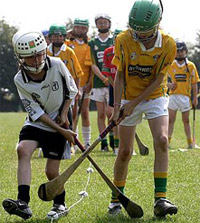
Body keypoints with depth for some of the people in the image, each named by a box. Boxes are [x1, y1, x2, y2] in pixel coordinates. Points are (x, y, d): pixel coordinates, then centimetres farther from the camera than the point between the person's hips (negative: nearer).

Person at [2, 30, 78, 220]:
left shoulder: (57, 65, -17)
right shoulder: (20, 80, -17)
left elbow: (71, 90, 3)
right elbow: (36, 113, -15)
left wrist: (64, 113, -6)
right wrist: (62, 132, -17)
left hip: (58, 123, 0)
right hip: (35, 123, 0)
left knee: (51, 171, -3)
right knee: (23, 150, -27)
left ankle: (60, 204, 26)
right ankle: (23, 203, -35)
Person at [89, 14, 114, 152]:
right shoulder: (92, 43, 10)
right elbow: (93, 64, 2)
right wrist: (104, 78, -11)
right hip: (98, 82, 2)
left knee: (109, 112, -12)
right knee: (101, 114, 3)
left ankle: (113, 137, 7)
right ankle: (104, 143, 8)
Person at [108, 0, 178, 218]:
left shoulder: (168, 45, -18)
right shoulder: (123, 40, -16)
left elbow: (157, 80, -13)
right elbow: (120, 76, -8)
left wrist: (133, 104, -17)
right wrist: (117, 107, -16)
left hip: (155, 96, -1)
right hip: (129, 98, 1)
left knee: (161, 140, -21)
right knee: (125, 151, 1)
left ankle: (160, 199, -20)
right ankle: (116, 198, 20)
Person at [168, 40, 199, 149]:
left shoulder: (191, 66, 2)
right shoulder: (170, 66, 3)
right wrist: (169, 85, -12)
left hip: (185, 96, 0)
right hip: (173, 95, 0)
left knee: (186, 120, 6)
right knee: (170, 120, -2)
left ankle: (190, 142, 13)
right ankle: (167, 141, 1)